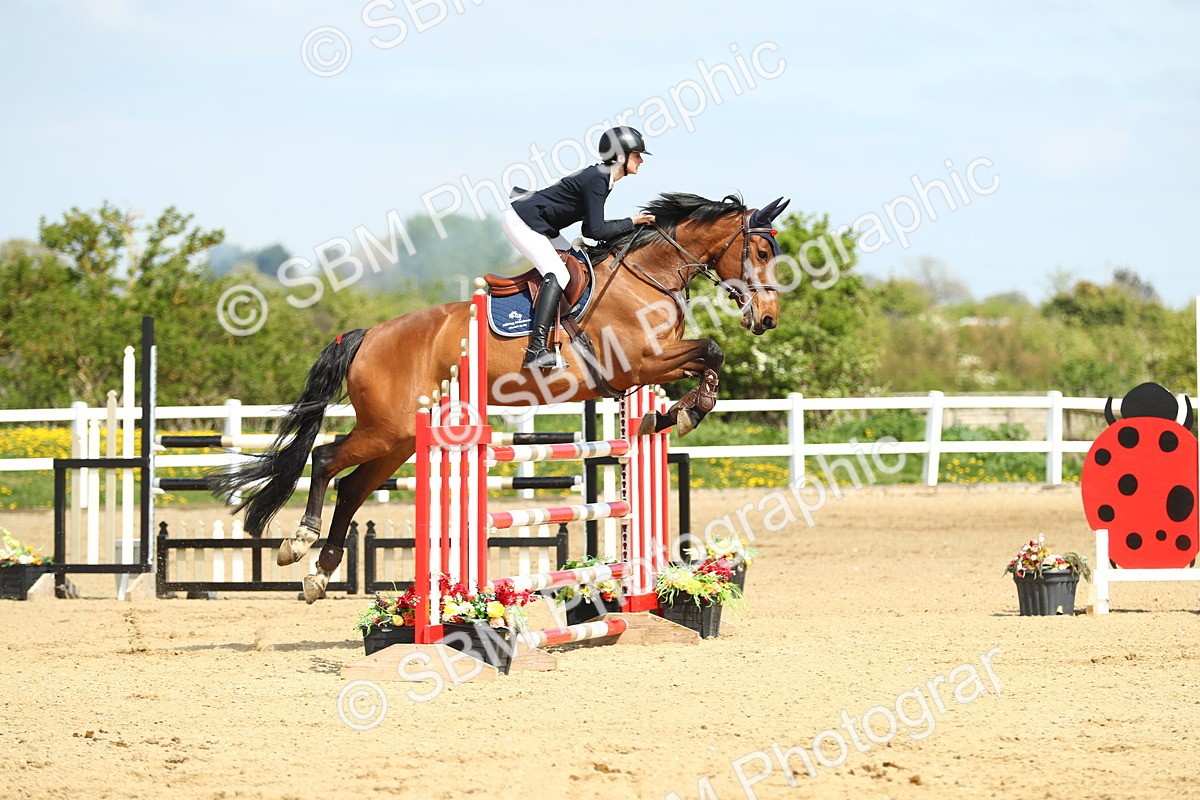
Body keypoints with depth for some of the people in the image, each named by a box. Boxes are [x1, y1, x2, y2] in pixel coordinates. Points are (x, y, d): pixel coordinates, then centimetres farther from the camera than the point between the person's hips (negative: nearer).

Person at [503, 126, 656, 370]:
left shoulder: (601, 177, 9)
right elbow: (595, 230, -23)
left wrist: (629, 226, 5)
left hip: (539, 225, 11)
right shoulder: (596, 180, -21)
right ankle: (537, 350, -32)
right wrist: (631, 222, -12)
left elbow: (590, 227, 13)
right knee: (557, 274, -21)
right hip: (521, 221, -11)